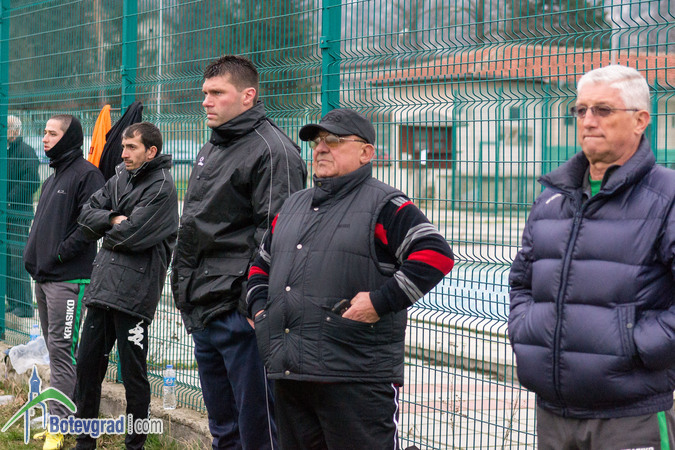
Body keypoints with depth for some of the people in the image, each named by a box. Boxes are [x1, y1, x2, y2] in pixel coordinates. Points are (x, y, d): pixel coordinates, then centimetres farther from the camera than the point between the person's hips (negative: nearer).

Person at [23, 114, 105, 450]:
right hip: (43, 277, 10)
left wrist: (59, 253, -18)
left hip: (67, 279, -10)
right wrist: (34, 254, 11)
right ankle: (63, 415, 21)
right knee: (55, 347, 13)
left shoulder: (86, 174, -11)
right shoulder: (52, 178, 19)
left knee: (61, 347, -9)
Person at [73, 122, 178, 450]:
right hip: (102, 286, 7)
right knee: (87, 364, 11)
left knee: (133, 373, 1)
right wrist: (113, 219, -7)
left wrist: (106, 233, 3)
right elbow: (87, 215, 10)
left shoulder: (162, 188, -8)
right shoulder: (120, 178, 15)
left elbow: (131, 235, -16)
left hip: (134, 293, -7)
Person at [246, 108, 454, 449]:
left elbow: (436, 255, -15)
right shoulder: (293, 206, 21)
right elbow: (261, 265, 32)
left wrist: (378, 302, -19)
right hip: (289, 375, 7)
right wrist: (259, 307, 12)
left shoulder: (384, 205, -3)